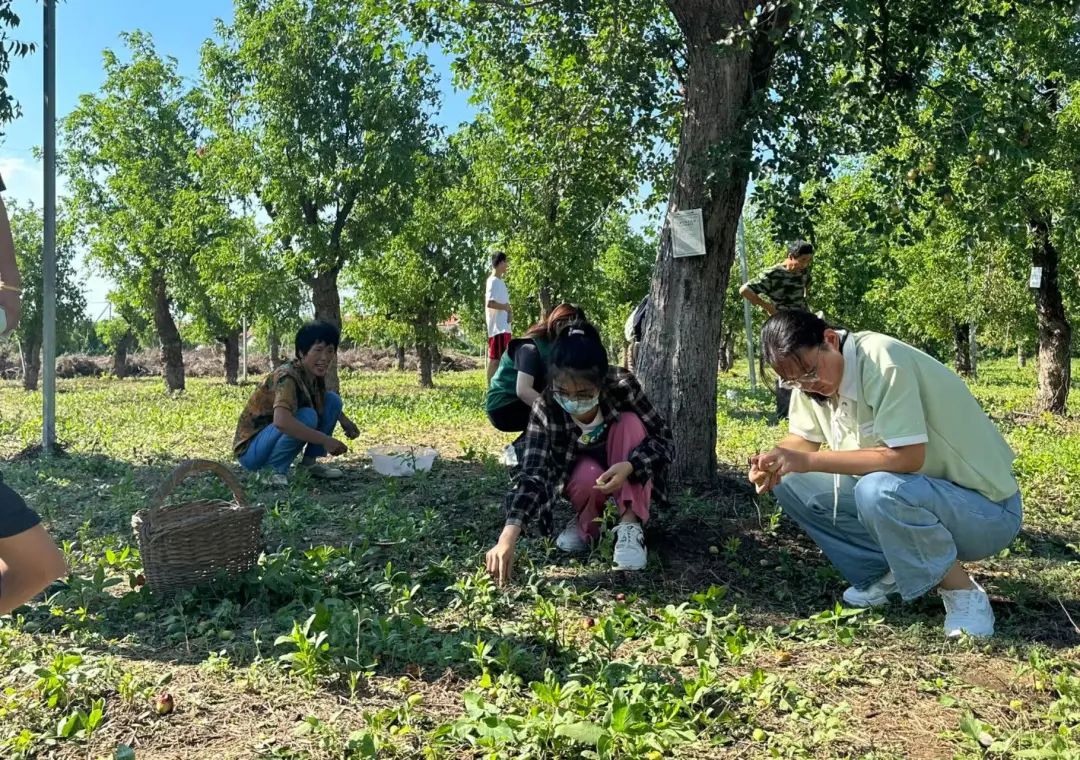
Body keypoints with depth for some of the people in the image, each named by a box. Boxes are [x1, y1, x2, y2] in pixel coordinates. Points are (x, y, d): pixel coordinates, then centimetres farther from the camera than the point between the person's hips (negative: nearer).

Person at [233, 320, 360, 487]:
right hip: (250, 451, -8)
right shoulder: (287, 377, -27)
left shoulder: (316, 375, -3)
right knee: (307, 416, -31)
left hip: (276, 442, 8)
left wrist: (344, 420, 3)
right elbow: (281, 421, -44)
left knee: (333, 400, 0)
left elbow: (322, 402, 21)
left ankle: (309, 462, 4)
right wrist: (325, 440, -39)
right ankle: (274, 470, -16)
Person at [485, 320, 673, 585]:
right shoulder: (545, 409, -31)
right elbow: (532, 473, -40)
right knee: (587, 476, -36)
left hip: (624, 475, 1)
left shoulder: (621, 385, -31)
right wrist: (508, 538, -54)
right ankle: (586, 521, -2)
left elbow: (663, 438, -22)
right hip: (582, 476, -1)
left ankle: (629, 526, -26)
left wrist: (629, 467, -43)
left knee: (630, 421, -30)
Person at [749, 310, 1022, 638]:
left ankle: (963, 593, -11)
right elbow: (802, 439, 6)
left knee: (879, 491, -37)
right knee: (791, 484, -3)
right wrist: (773, 464, -17)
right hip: (909, 493, 8)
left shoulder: (881, 359, -26)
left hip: (985, 508, -8)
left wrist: (808, 460, -31)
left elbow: (907, 457, -32)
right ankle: (889, 572, 9)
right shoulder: (809, 375, -3)